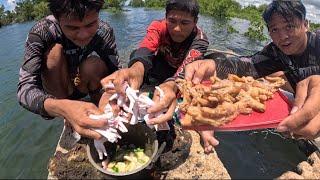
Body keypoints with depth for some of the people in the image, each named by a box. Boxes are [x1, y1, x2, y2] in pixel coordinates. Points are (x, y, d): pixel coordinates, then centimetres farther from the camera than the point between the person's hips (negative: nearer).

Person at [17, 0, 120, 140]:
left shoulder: (104, 32, -22)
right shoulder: (41, 32, -28)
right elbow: (24, 88, -35)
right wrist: (62, 108, -56)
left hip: (84, 86, 1)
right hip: (56, 90, -1)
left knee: (93, 65, -30)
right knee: (55, 51, -29)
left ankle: (97, 100, 1)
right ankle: (69, 122, -15)